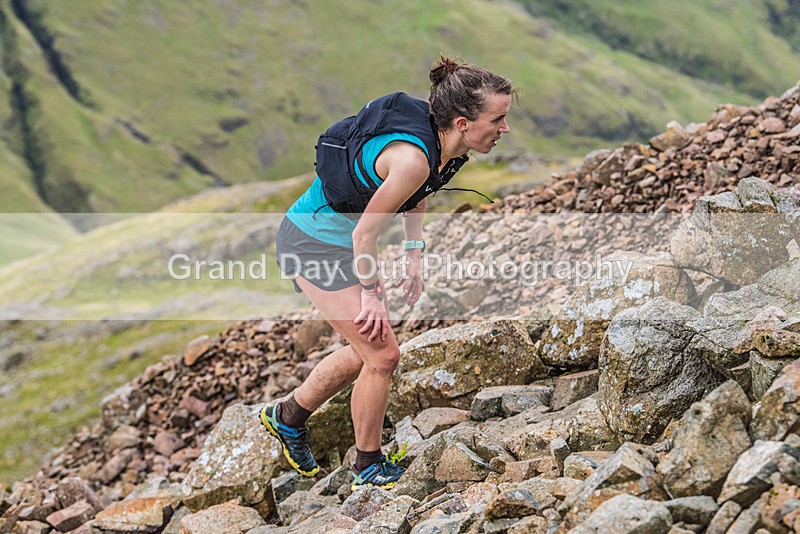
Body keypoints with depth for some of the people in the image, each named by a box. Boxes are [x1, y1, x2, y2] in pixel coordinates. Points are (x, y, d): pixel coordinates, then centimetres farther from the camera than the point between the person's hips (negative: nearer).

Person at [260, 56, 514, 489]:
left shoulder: (443, 140, -8)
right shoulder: (412, 158, -35)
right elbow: (365, 233, -25)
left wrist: (415, 256, 11)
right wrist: (372, 294, -13)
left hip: (342, 240, 9)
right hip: (313, 244, -9)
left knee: (367, 351, 17)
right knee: (382, 354, -5)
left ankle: (287, 416, 37)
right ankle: (368, 466, 15)